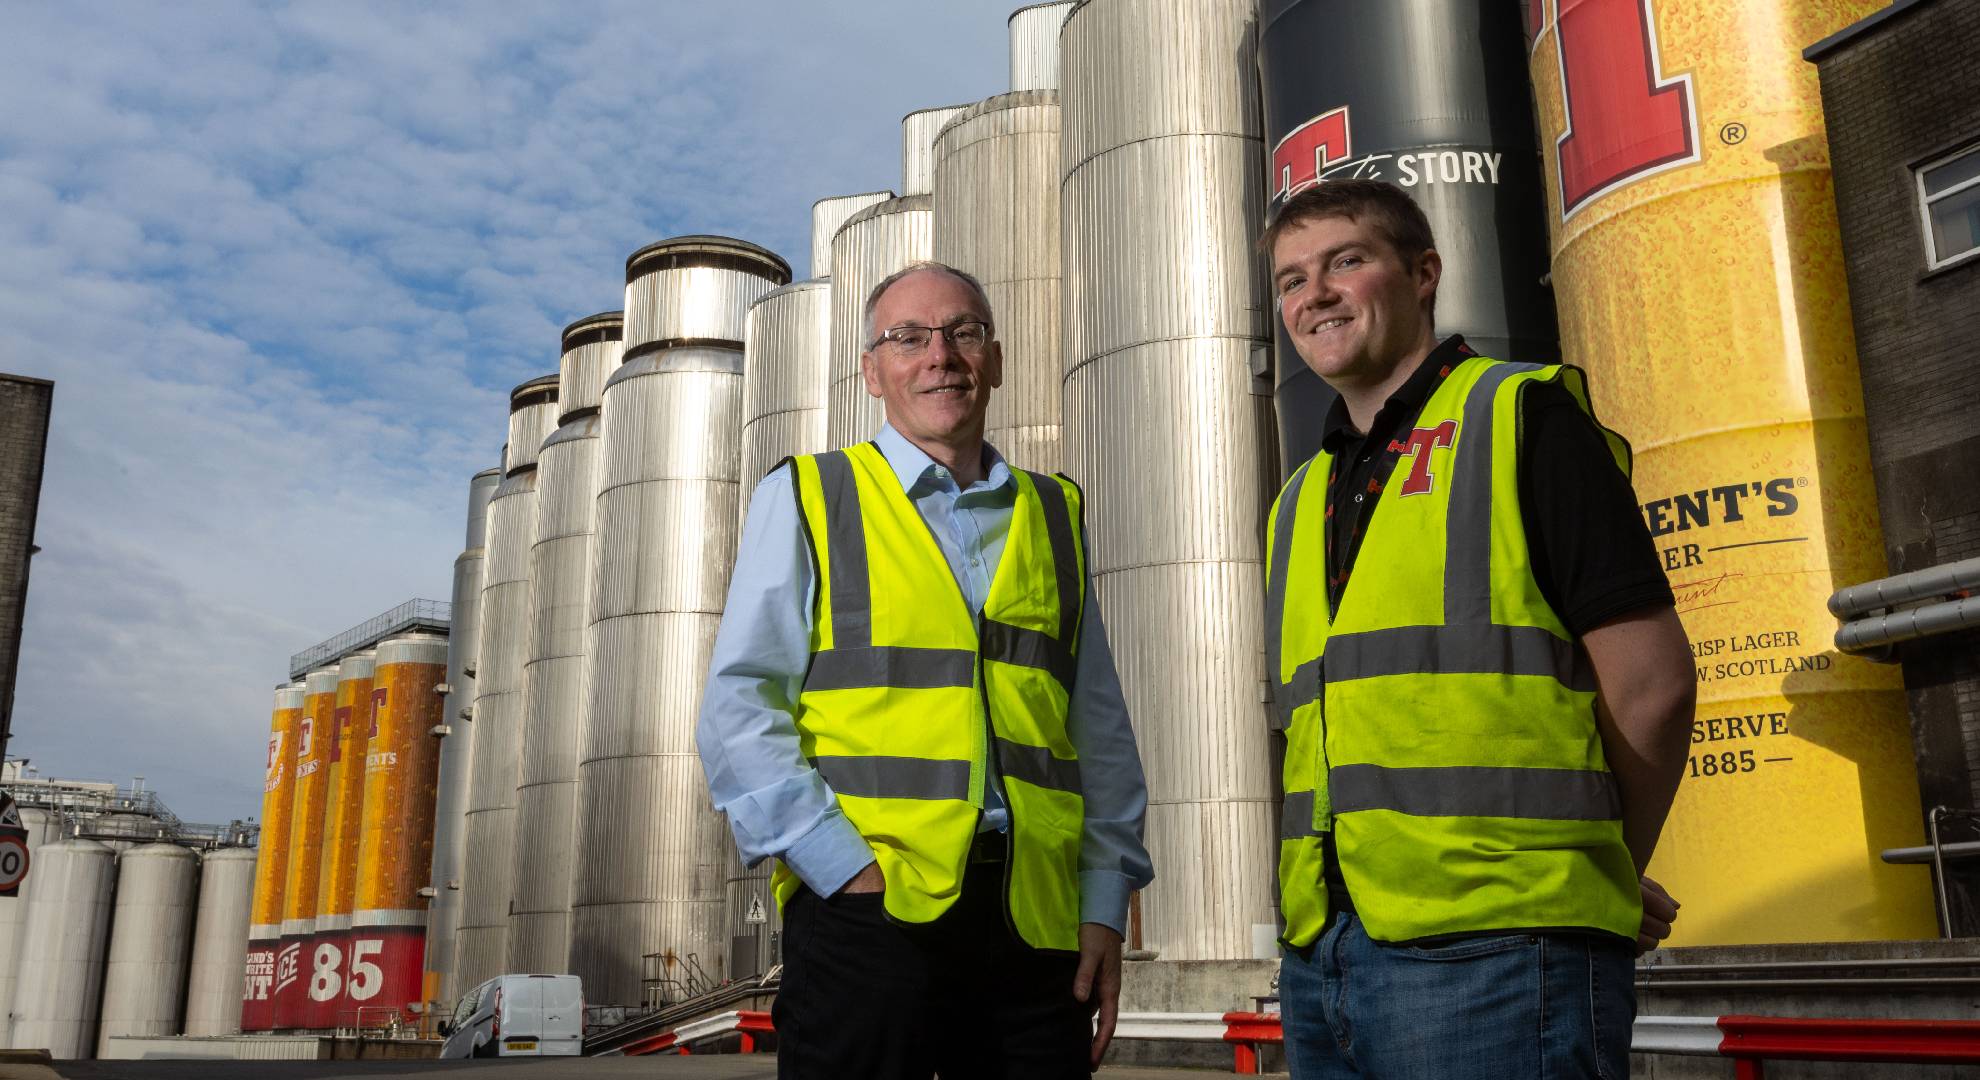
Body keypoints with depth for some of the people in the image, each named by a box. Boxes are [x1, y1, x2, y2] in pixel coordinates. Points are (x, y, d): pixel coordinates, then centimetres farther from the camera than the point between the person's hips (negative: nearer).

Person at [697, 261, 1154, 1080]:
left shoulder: (1054, 517, 14)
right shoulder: (805, 498, 4)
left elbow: (1102, 733, 12)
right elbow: (739, 711, -3)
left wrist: (1106, 904, 4)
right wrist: (848, 871, -11)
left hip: (1036, 920, 3)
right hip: (868, 912, -3)